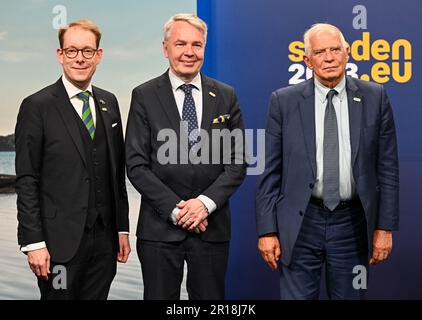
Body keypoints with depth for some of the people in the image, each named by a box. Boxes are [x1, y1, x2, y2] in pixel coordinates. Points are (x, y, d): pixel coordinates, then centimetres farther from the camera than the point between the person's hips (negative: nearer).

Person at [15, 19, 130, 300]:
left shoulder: (109, 102, 10)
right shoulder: (37, 106, -6)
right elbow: (26, 181, -8)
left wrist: (122, 228, 11)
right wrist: (33, 242, -12)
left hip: (105, 239, 5)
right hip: (60, 241, -4)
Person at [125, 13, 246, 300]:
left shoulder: (226, 96, 6)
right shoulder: (144, 96, 0)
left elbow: (237, 161, 3)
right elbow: (136, 165, -4)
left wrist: (206, 202, -11)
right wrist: (175, 209, -12)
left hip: (212, 225, 2)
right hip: (160, 227, -1)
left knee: (210, 298, 10)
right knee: (160, 297, 8)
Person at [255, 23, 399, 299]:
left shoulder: (375, 98, 1)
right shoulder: (284, 101, -1)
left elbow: (387, 167, 3)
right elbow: (271, 171, -1)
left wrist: (385, 226, 0)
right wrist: (267, 230, -4)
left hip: (352, 224, 1)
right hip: (300, 224, -1)